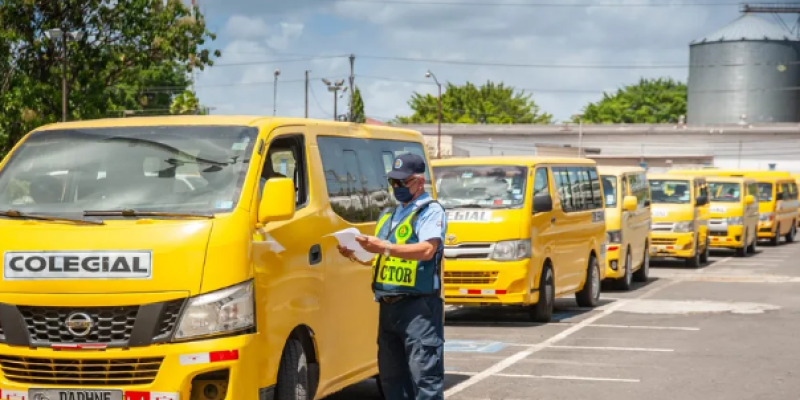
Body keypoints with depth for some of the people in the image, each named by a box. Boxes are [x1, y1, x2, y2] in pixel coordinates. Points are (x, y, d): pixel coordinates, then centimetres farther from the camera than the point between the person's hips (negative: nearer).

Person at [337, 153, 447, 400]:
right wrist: (355, 255, 3)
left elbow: (427, 250, -20)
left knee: (424, 372, -10)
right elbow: (379, 257, 23)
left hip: (419, 306, -8)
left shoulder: (431, 211, -3)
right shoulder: (390, 215, 22)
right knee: (391, 373, 12)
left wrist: (384, 247, -26)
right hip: (389, 305, 9)